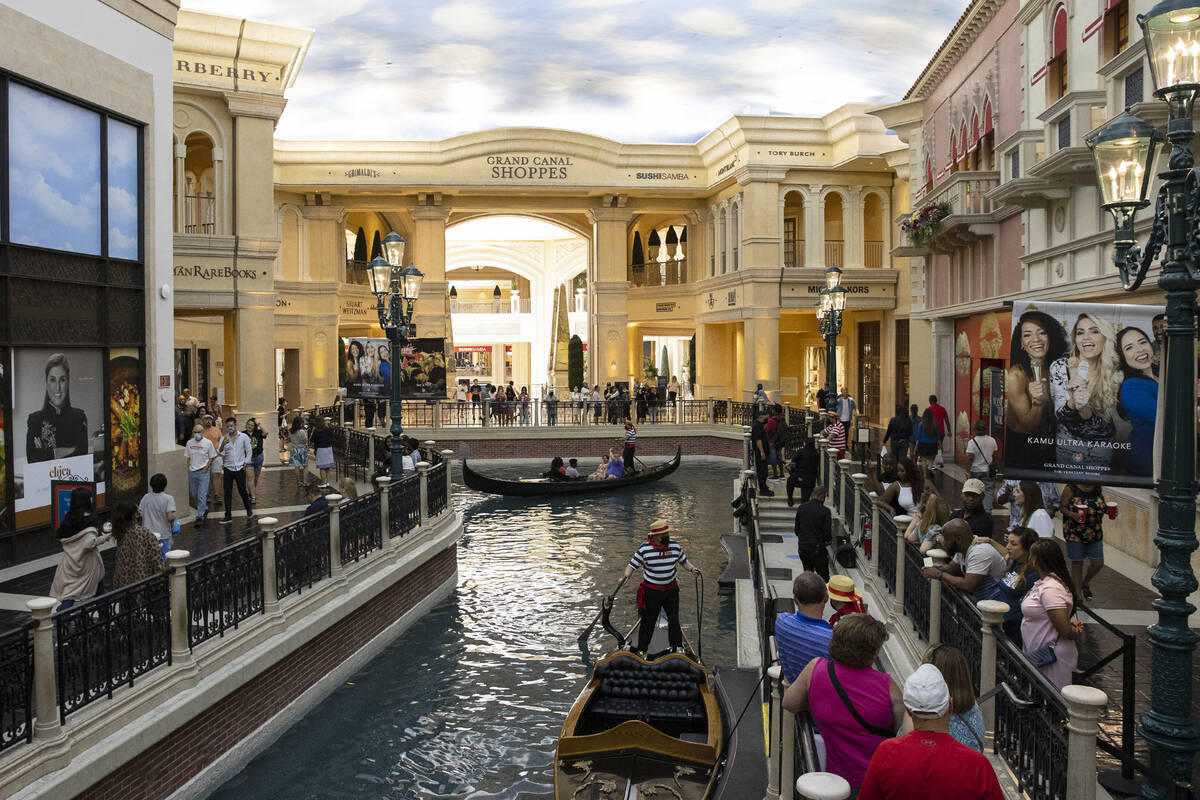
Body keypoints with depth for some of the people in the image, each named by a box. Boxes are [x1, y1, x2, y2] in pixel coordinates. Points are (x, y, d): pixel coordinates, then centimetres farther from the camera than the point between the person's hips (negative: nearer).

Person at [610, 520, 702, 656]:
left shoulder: (675, 546, -3)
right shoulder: (644, 549, -13)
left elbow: (684, 560, 11)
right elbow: (632, 564, -9)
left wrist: (692, 569, -6)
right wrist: (625, 576, -25)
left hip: (671, 590, 3)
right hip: (651, 591, -3)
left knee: (674, 620, 8)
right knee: (648, 621, 8)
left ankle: (677, 647, 27)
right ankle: (641, 649, 22)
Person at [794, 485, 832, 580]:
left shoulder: (801, 508, 3)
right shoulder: (825, 511, -13)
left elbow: (797, 529, 10)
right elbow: (828, 533, -12)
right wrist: (829, 541, 9)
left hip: (802, 547, 5)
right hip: (818, 548, -5)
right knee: (823, 576, 5)